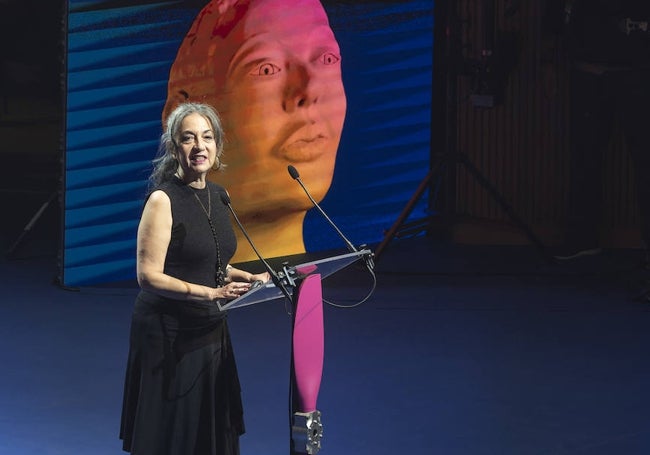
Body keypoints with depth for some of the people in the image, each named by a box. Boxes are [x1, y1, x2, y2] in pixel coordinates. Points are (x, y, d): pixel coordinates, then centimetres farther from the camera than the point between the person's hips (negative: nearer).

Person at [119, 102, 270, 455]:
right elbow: (149, 276, -18)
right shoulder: (163, 200, -13)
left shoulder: (217, 196, 8)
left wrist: (248, 278, 4)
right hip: (169, 333, -7)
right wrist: (212, 293, -25)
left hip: (209, 330, 7)